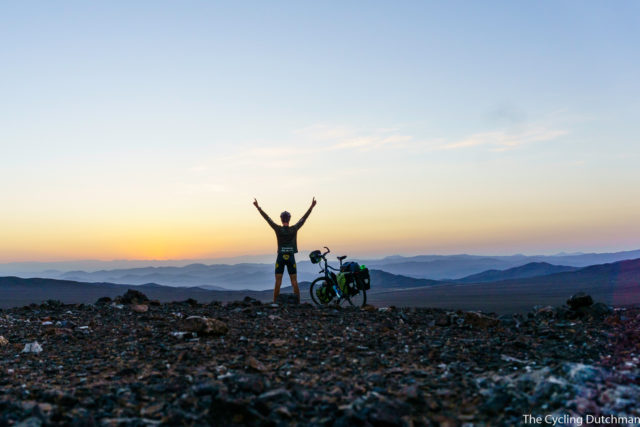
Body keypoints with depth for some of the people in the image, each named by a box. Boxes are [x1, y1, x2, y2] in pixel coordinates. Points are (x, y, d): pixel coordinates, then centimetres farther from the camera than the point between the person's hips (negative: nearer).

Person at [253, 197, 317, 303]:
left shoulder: (278, 229, -6)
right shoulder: (294, 229, -4)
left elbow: (267, 218, -3)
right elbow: (304, 218, 1)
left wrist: (258, 207, 3)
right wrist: (312, 206, 7)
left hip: (280, 257, -1)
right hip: (291, 257, 1)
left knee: (278, 282, 2)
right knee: (294, 281, 4)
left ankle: (275, 302, 3)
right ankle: (298, 302, 5)